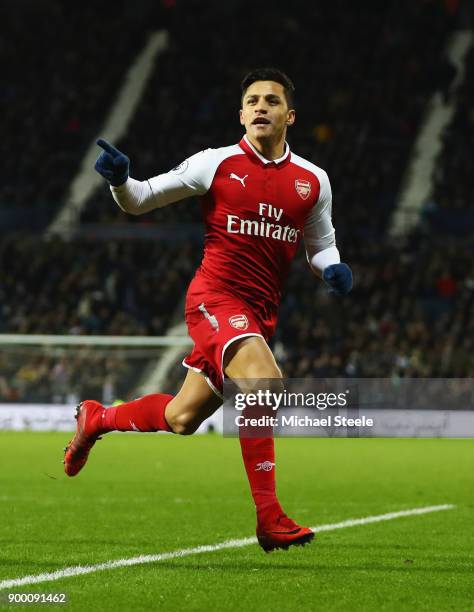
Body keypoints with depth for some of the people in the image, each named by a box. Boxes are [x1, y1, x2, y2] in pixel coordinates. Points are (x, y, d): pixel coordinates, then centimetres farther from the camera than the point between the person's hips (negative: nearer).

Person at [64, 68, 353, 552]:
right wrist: (120, 179, -17)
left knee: (181, 419, 11)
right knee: (264, 382, -30)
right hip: (215, 295, -5)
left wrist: (332, 269, -2)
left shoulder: (313, 181, 8)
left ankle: (95, 419, 40)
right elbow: (139, 201, 5)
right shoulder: (216, 165, -2)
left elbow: (320, 245, 21)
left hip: (260, 312, 5)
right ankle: (269, 518, -27)